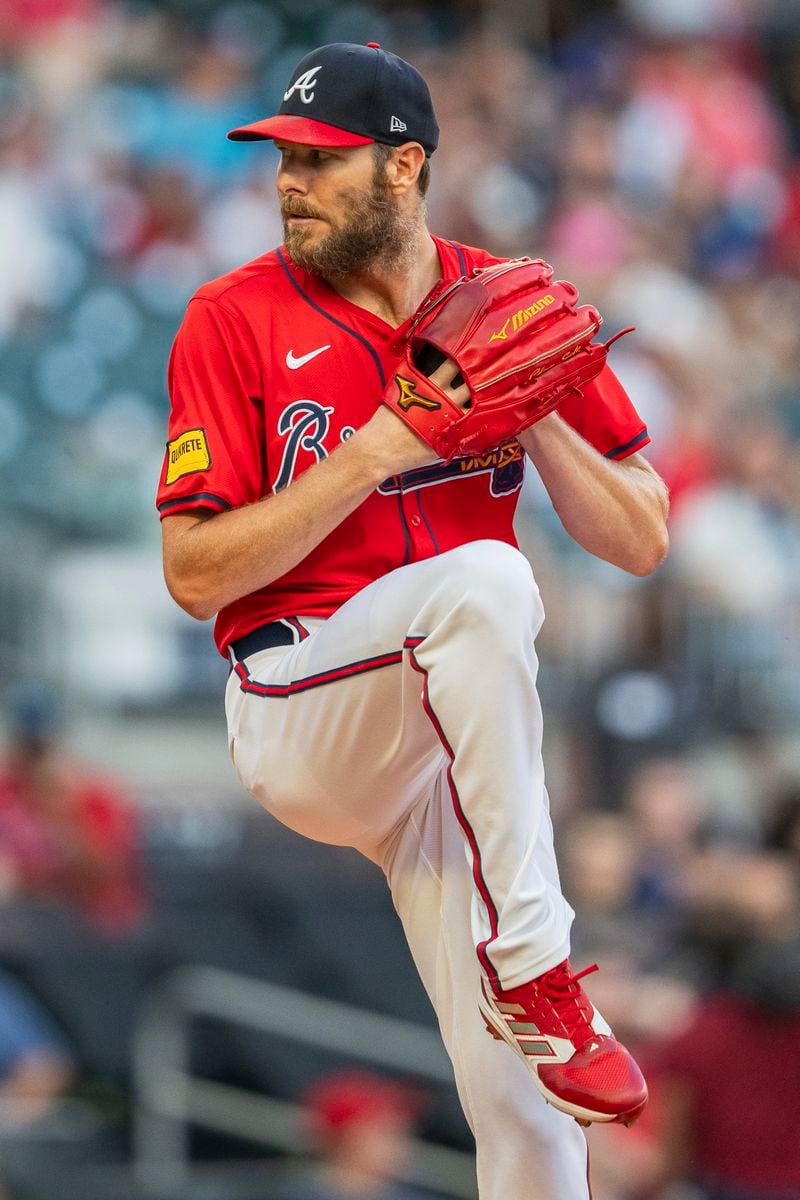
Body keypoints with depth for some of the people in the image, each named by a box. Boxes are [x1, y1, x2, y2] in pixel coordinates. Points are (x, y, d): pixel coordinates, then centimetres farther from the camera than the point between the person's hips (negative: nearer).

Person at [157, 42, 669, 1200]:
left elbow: (639, 541, 7)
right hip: (296, 707, -4)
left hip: (466, 726, 4)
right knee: (483, 576, -34)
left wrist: (532, 413, -9)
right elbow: (196, 572, -9)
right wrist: (377, 454, -17)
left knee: (523, 1099, -6)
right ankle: (529, 965, -30)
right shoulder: (237, 319, -3)